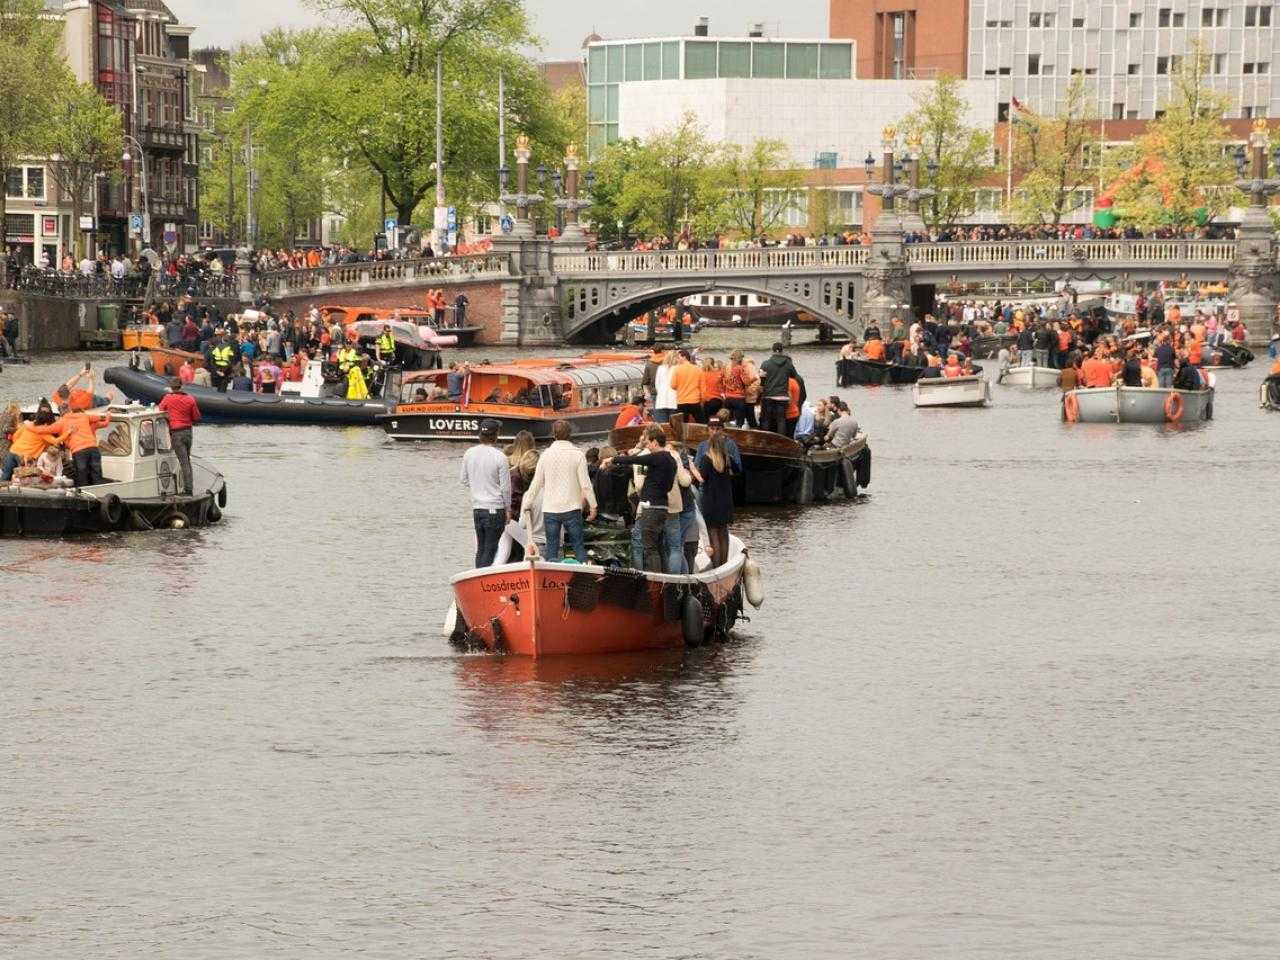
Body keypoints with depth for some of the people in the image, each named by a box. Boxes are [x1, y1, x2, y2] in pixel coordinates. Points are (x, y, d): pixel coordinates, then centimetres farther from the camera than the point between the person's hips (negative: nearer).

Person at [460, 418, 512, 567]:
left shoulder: (469, 453, 3)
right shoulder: (499, 457, -13)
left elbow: (465, 481, 12)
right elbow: (506, 487, -9)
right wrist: (508, 508, 3)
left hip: (476, 507, 5)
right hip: (495, 508, -5)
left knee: (481, 548, 13)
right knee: (490, 549, -3)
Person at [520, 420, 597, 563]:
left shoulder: (546, 454, 1)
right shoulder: (578, 454, -5)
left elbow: (536, 483, 6)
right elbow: (585, 484, -5)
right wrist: (592, 506, 3)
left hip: (550, 509, 1)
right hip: (572, 508, -1)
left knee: (552, 549, 4)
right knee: (579, 546, 4)